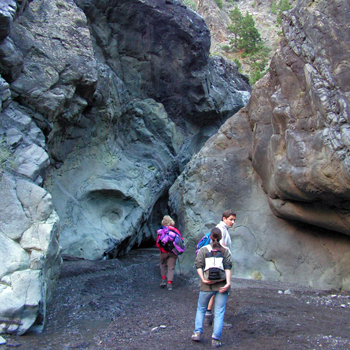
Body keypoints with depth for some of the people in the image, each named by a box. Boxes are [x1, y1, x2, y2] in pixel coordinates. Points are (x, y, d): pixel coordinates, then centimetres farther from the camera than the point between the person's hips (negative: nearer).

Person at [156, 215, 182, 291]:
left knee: (163, 265, 21)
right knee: (171, 267, 5)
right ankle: (169, 283, -1)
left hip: (164, 251, -1)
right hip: (173, 252, 1)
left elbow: (157, 243, -3)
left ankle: (163, 280, 13)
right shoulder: (175, 230, -1)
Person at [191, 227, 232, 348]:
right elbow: (228, 268, -6)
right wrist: (228, 283, -10)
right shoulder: (226, 250, 3)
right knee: (219, 312, 4)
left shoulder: (203, 250, 4)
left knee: (201, 308, 18)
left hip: (207, 285, 0)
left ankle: (198, 332, 11)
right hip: (221, 285, 0)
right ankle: (216, 339, 1)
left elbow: (198, 265, -7)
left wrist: (203, 279, -12)